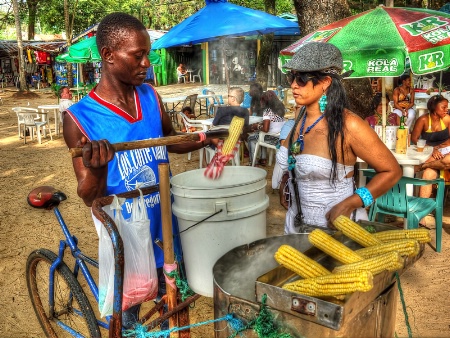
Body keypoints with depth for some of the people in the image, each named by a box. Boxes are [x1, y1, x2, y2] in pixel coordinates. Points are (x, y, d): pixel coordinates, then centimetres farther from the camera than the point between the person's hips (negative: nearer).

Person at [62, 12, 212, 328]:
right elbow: (89, 198, -13)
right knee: (126, 316, 17)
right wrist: (95, 170, -35)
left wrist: (205, 140, -3)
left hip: (166, 228, 4)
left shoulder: (151, 96, -5)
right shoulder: (80, 117, -17)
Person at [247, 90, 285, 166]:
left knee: (250, 138, 15)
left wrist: (257, 126, -4)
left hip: (273, 138, -8)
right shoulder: (281, 107, 6)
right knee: (257, 134, 33)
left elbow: (265, 129, -23)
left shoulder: (267, 110, -17)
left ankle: (252, 162, 18)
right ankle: (263, 159, 33)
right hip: (281, 136, 8)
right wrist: (260, 124, 15)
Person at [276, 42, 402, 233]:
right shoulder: (301, 119, -2)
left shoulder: (348, 125, -22)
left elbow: (392, 171, -16)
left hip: (336, 227, -6)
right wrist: (284, 186, 1)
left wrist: (350, 204, -24)